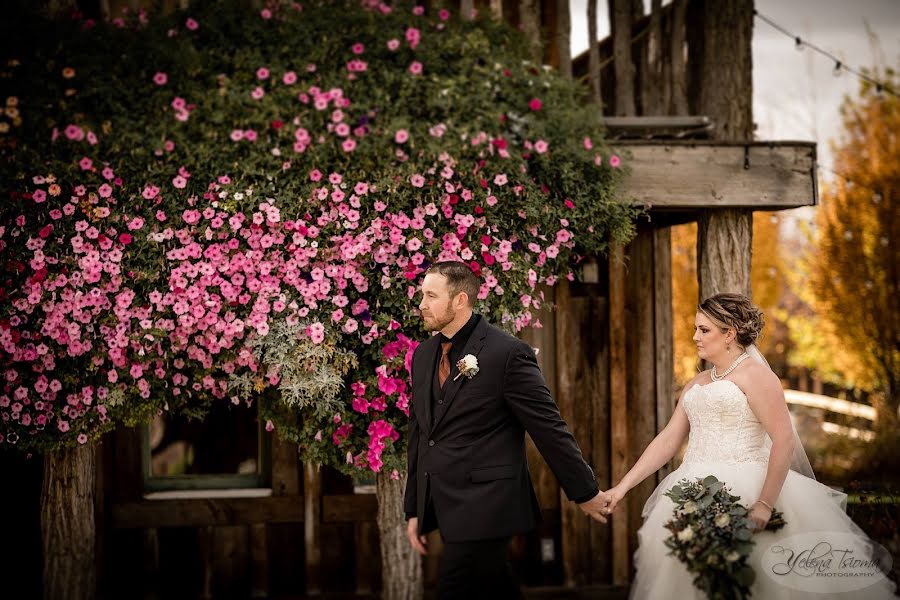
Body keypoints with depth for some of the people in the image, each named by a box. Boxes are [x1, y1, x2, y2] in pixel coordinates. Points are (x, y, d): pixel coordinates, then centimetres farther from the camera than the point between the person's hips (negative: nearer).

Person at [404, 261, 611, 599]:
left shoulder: (507, 353, -11)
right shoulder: (423, 355, 11)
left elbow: (548, 428, -8)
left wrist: (585, 492, -4)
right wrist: (414, 510, 17)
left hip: (483, 507, -7)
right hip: (439, 506, 7)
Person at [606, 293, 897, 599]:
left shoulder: (754, 374, -5)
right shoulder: (696, 384, 19)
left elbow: (784, 441, -14)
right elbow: (667, 440, 17)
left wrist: (765, 505, -21)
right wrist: (623, 486, 8)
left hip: (742, 493, -7)